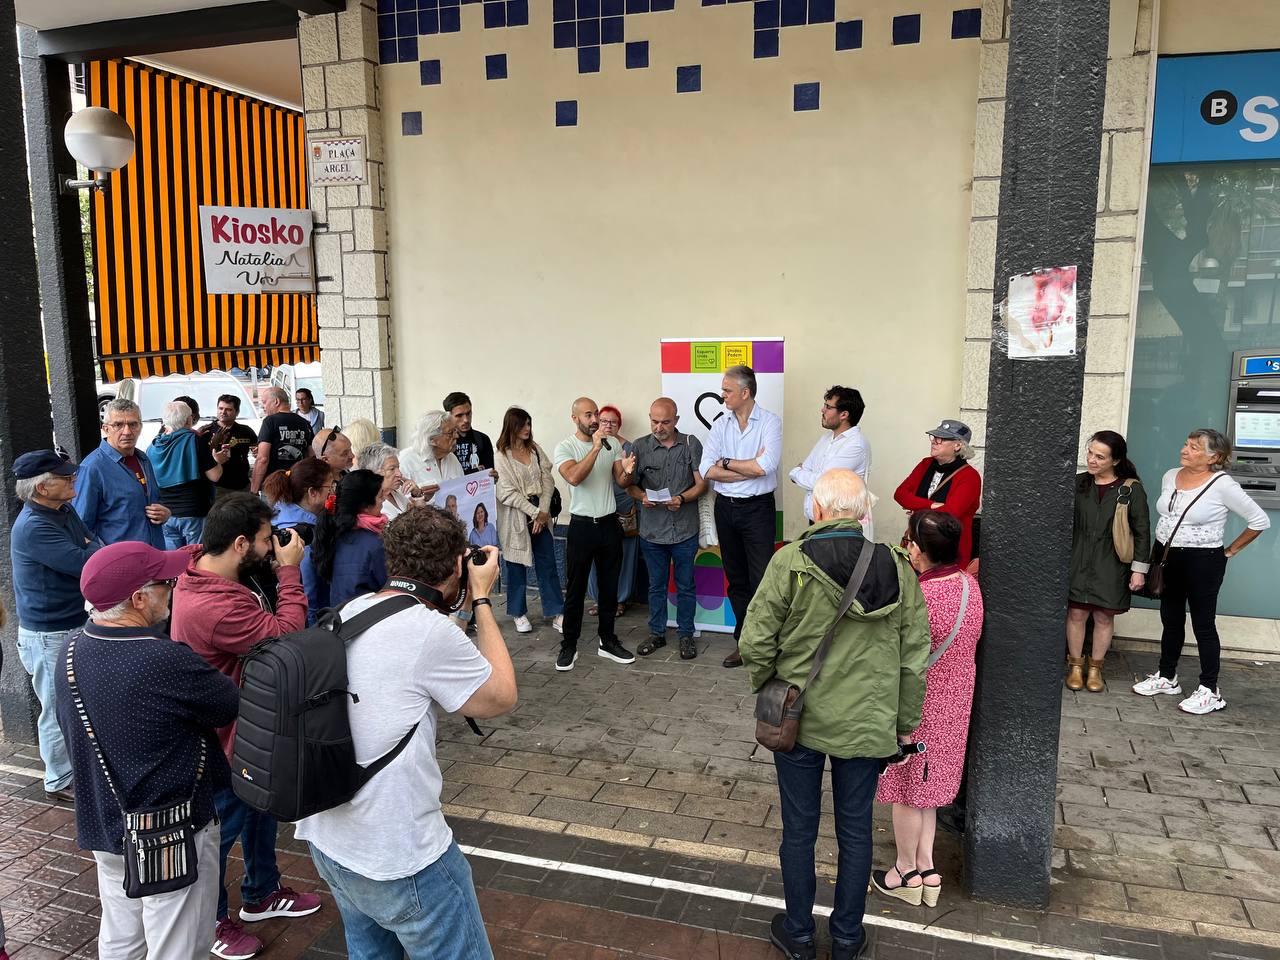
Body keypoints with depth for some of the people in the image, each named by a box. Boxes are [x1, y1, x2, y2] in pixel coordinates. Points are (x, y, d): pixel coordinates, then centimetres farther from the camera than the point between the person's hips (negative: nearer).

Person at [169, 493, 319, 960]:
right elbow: (287, 634, -29)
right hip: (225, 740, -10)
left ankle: (261, 894, 49)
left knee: (262, 808, 26)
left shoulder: (199, 568, -7)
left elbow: (258, 616, 6)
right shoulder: (216, 607, -39)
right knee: (224, 827, 13)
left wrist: (276, 569, -8)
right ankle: (210, 922, 38)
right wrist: (289, 571, -23)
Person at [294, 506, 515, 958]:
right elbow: (502, 697, -6)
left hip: (327, 839, 8)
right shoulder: (431, 632, -22)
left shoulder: (351, 611, 1)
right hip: (399, 859, -8)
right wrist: (482, 599, -2)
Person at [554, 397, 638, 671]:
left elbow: (622, 482, 2)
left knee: (610, 586, 12)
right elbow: (574, 477, -26)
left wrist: (628, 472, -21)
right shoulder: (565, 447, -8)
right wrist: (596, 447, -27)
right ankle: (569, 646, 16)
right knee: (576, 589, 5)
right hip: (582, 526, -4)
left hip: (609, 524, 4)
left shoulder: (612, 445, 3)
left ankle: (608, 641, 26)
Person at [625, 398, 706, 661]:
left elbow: (701, 484, -2)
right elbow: (630, 484, 4)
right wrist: (642, 496, -17)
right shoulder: (640, 446, 0)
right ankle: (657, 633, 27)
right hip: (652, 530, 1)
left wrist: (681, 498, -20)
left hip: (685, 530, -1)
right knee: (656, 586, 14)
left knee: (685, 587, 9)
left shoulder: (691, 444, -1)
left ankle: (686, 635, 22)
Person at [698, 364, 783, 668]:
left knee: (761, 579, -5)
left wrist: (726, 463, -10)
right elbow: (707, 470, -7)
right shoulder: (721, 424, 5)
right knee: (736, 578, 12)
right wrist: (750, 468, -13)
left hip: (757, 508, -5)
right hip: (725, 507, 5)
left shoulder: (770, 422, -8)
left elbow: (765, 466, -22)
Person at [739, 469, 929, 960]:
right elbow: (914, 660, -3)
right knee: (855, 831, 18)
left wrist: (767, 689, 5)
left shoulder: (790, 562, -17)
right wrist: (905, 723, 9)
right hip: (868, 725, 2)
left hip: (799, 720, -2)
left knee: (798, 828, 15)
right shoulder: (898, 569, -7)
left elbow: (756, 643, -14)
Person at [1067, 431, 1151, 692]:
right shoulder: (1078, 484, 1)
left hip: (1111, 564, -2)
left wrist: (1139, 568, -5)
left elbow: (1142, 531, -3)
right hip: (1078, 560, 2)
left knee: (1104, 617, 7)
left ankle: (1095, 668, 23)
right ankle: (1075, 666, 18)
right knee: (1076, 614, 3)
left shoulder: (1131, 489, -6)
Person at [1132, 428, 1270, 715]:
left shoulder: (1222, 485, -15)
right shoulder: (1170, 477, 3)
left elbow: (1260, 520, -10)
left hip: (1202, 562, -6)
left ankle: (1210, 691, 12)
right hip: (1167, 557, 6)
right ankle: (1167, 677, 28)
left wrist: (1231, 550, -5)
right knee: (1170, 620, 15)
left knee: (1203, 625, 2)